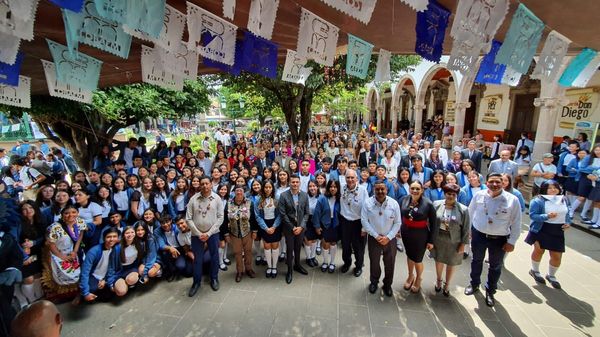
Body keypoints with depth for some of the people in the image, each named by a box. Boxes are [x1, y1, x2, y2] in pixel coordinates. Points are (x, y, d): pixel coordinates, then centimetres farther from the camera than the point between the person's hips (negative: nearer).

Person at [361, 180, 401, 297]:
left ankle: (387, 285, 37)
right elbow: (364, 221, -11)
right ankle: (374, 282, 41)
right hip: (374, 238, -1)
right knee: (374, 262, 15)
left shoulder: (394, 203, -10)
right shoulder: (367, 203, -13)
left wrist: (388, 237, -13)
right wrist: (376, 236, -14)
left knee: (390, 263, 13)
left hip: (390, 239, 1)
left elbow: (397, 223, -5)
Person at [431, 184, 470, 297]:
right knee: (439, 261, 20)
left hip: (454, 242, -1)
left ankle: (447, 285, 40)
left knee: (451, 264, 16)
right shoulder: (436, 205, -9)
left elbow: (466, 229, -7)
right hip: (438, 240, 1)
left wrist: (463, 244, -5)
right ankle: (439, 280, 46)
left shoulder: (463, 209, -14)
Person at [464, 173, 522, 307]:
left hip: (499, 239, -1)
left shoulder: (512, 200, -14)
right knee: (477, 261, 20)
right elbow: (470, 213, 3)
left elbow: (516, 223, -6)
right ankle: (474, 284, 44)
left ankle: (490, 291, 39)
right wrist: (468, 229, 5)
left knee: (496, 266, 16)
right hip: (478, 235, 1)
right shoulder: (478, 195, -11)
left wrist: (511, 242, -6)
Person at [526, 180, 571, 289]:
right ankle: (535, 271, 37)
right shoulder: (538, 200, -15)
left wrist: (568, 223, -1)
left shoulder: (564, 200, 5)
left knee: (557, 256, 8)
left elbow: (567, 214, 17)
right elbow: (532, 215, -18)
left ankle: (551, 276, 34)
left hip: (558, 232, 5)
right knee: (539, 250, 13)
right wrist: (547, 216, -31)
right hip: (541, 230, -5)